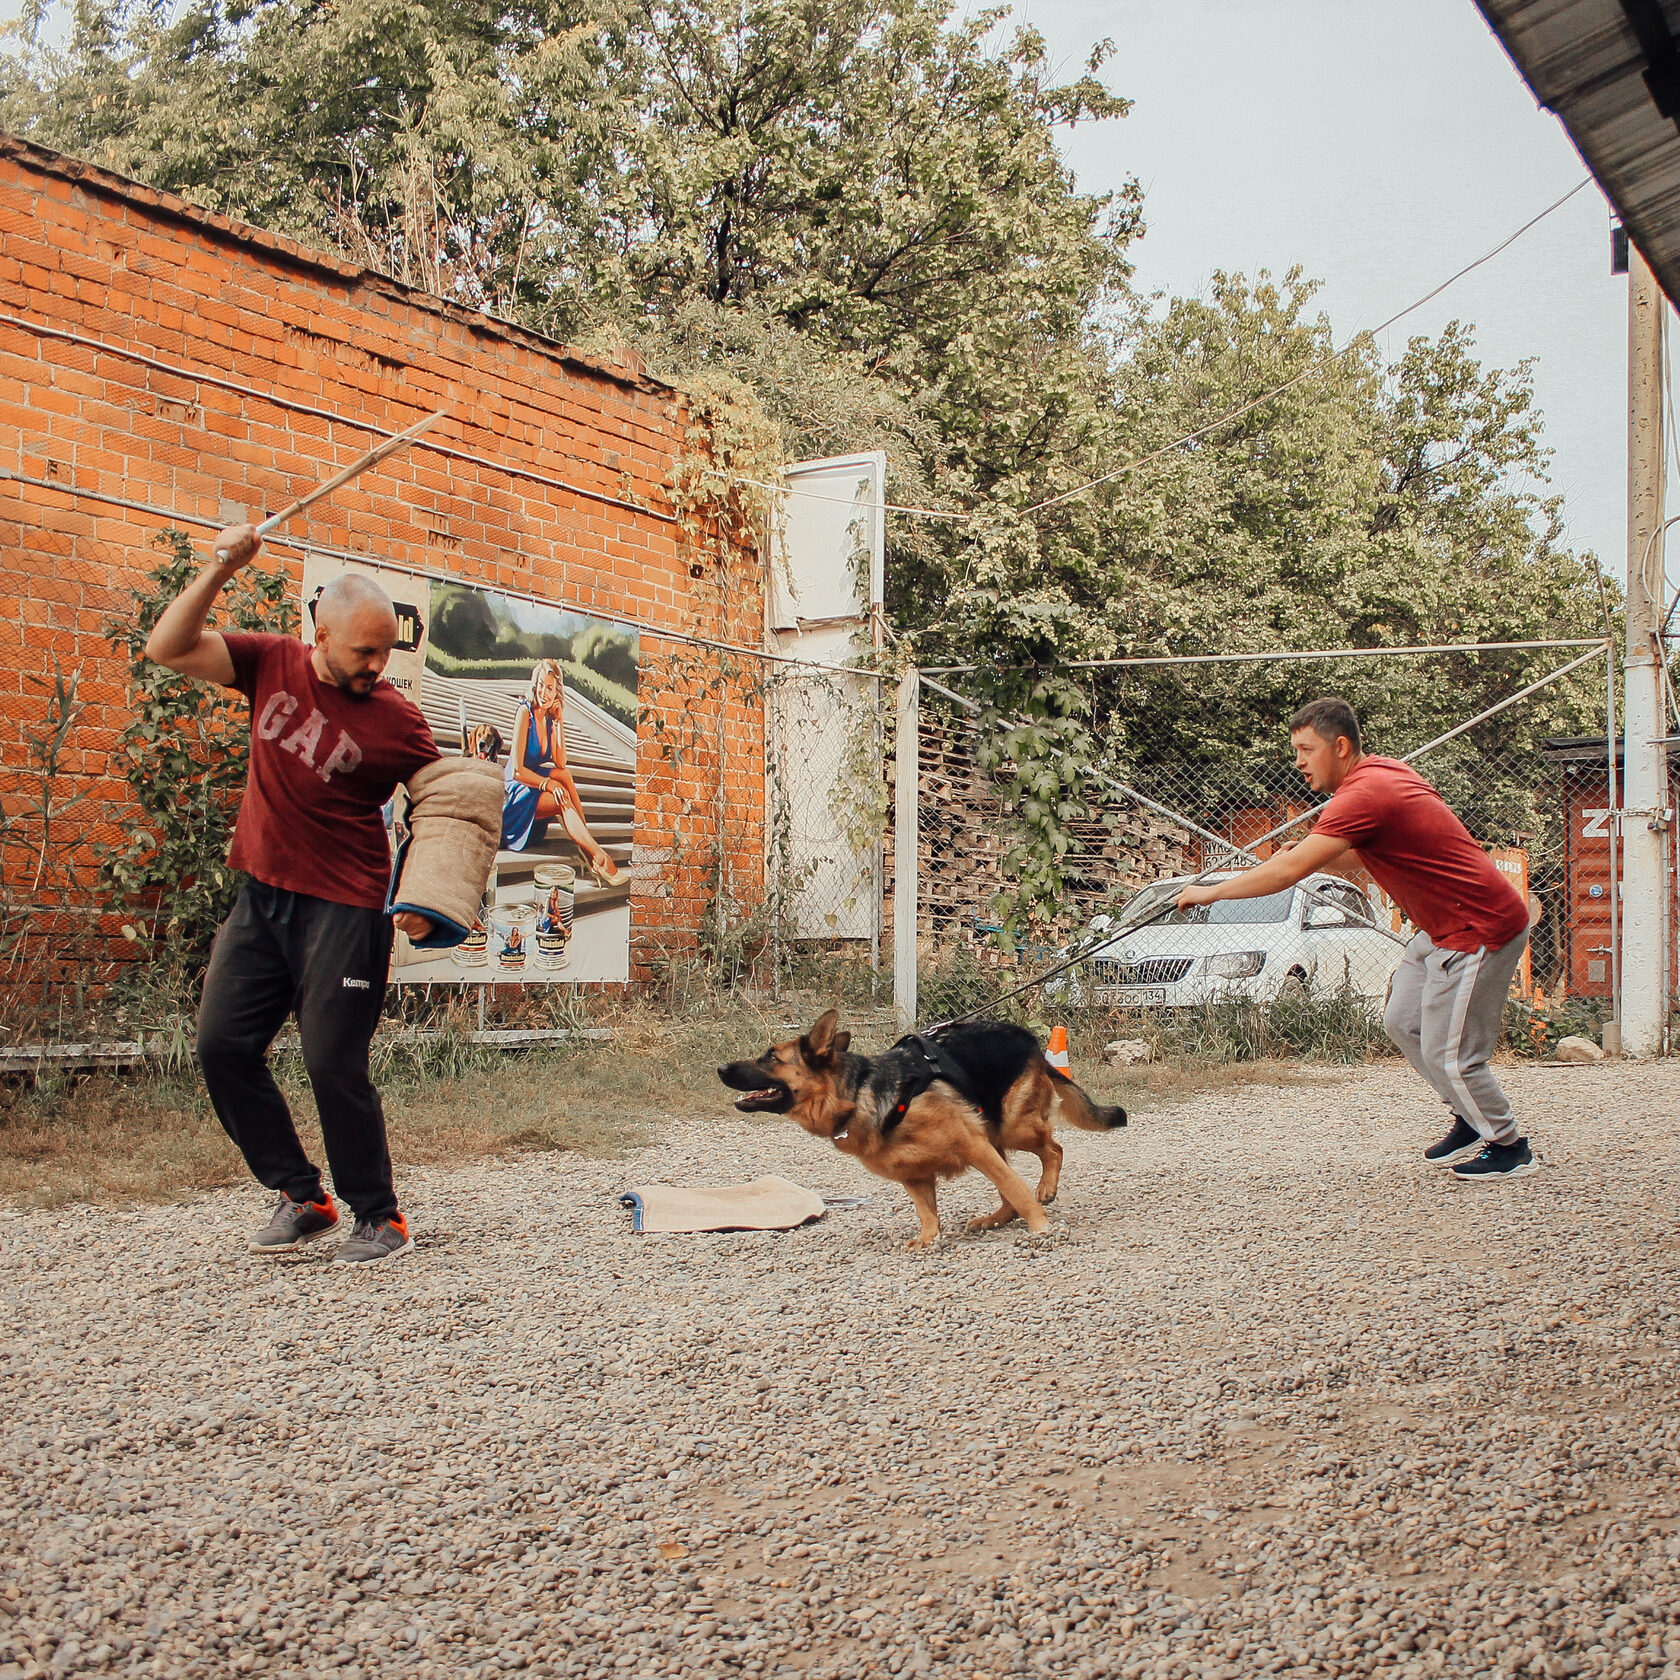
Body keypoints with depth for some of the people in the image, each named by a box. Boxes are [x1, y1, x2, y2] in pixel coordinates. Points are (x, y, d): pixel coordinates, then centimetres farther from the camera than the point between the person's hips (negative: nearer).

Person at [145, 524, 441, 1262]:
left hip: (344, 910, -5)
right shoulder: (272, 664, 1)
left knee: (334, 1064, -6)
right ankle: (301, 1197, 17)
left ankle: (380, 1218, 11)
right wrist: (220, 569, -13)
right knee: (223, 1046, 4)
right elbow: (167, 647, -3)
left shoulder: (397, 720, -10)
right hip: (262, 897, 5)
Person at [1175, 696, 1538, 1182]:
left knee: (1446, 1052, -4)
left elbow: (1289, 872, -28)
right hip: (1440, 926, 10)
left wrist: (1209, 892, -18)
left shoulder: (1364, 795, -24)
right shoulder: (1381, 770, 7)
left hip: (1479, 929, -10)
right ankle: (1472, 1122, 25)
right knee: (1403, 1022, 12)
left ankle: (1509, 1147, 14)